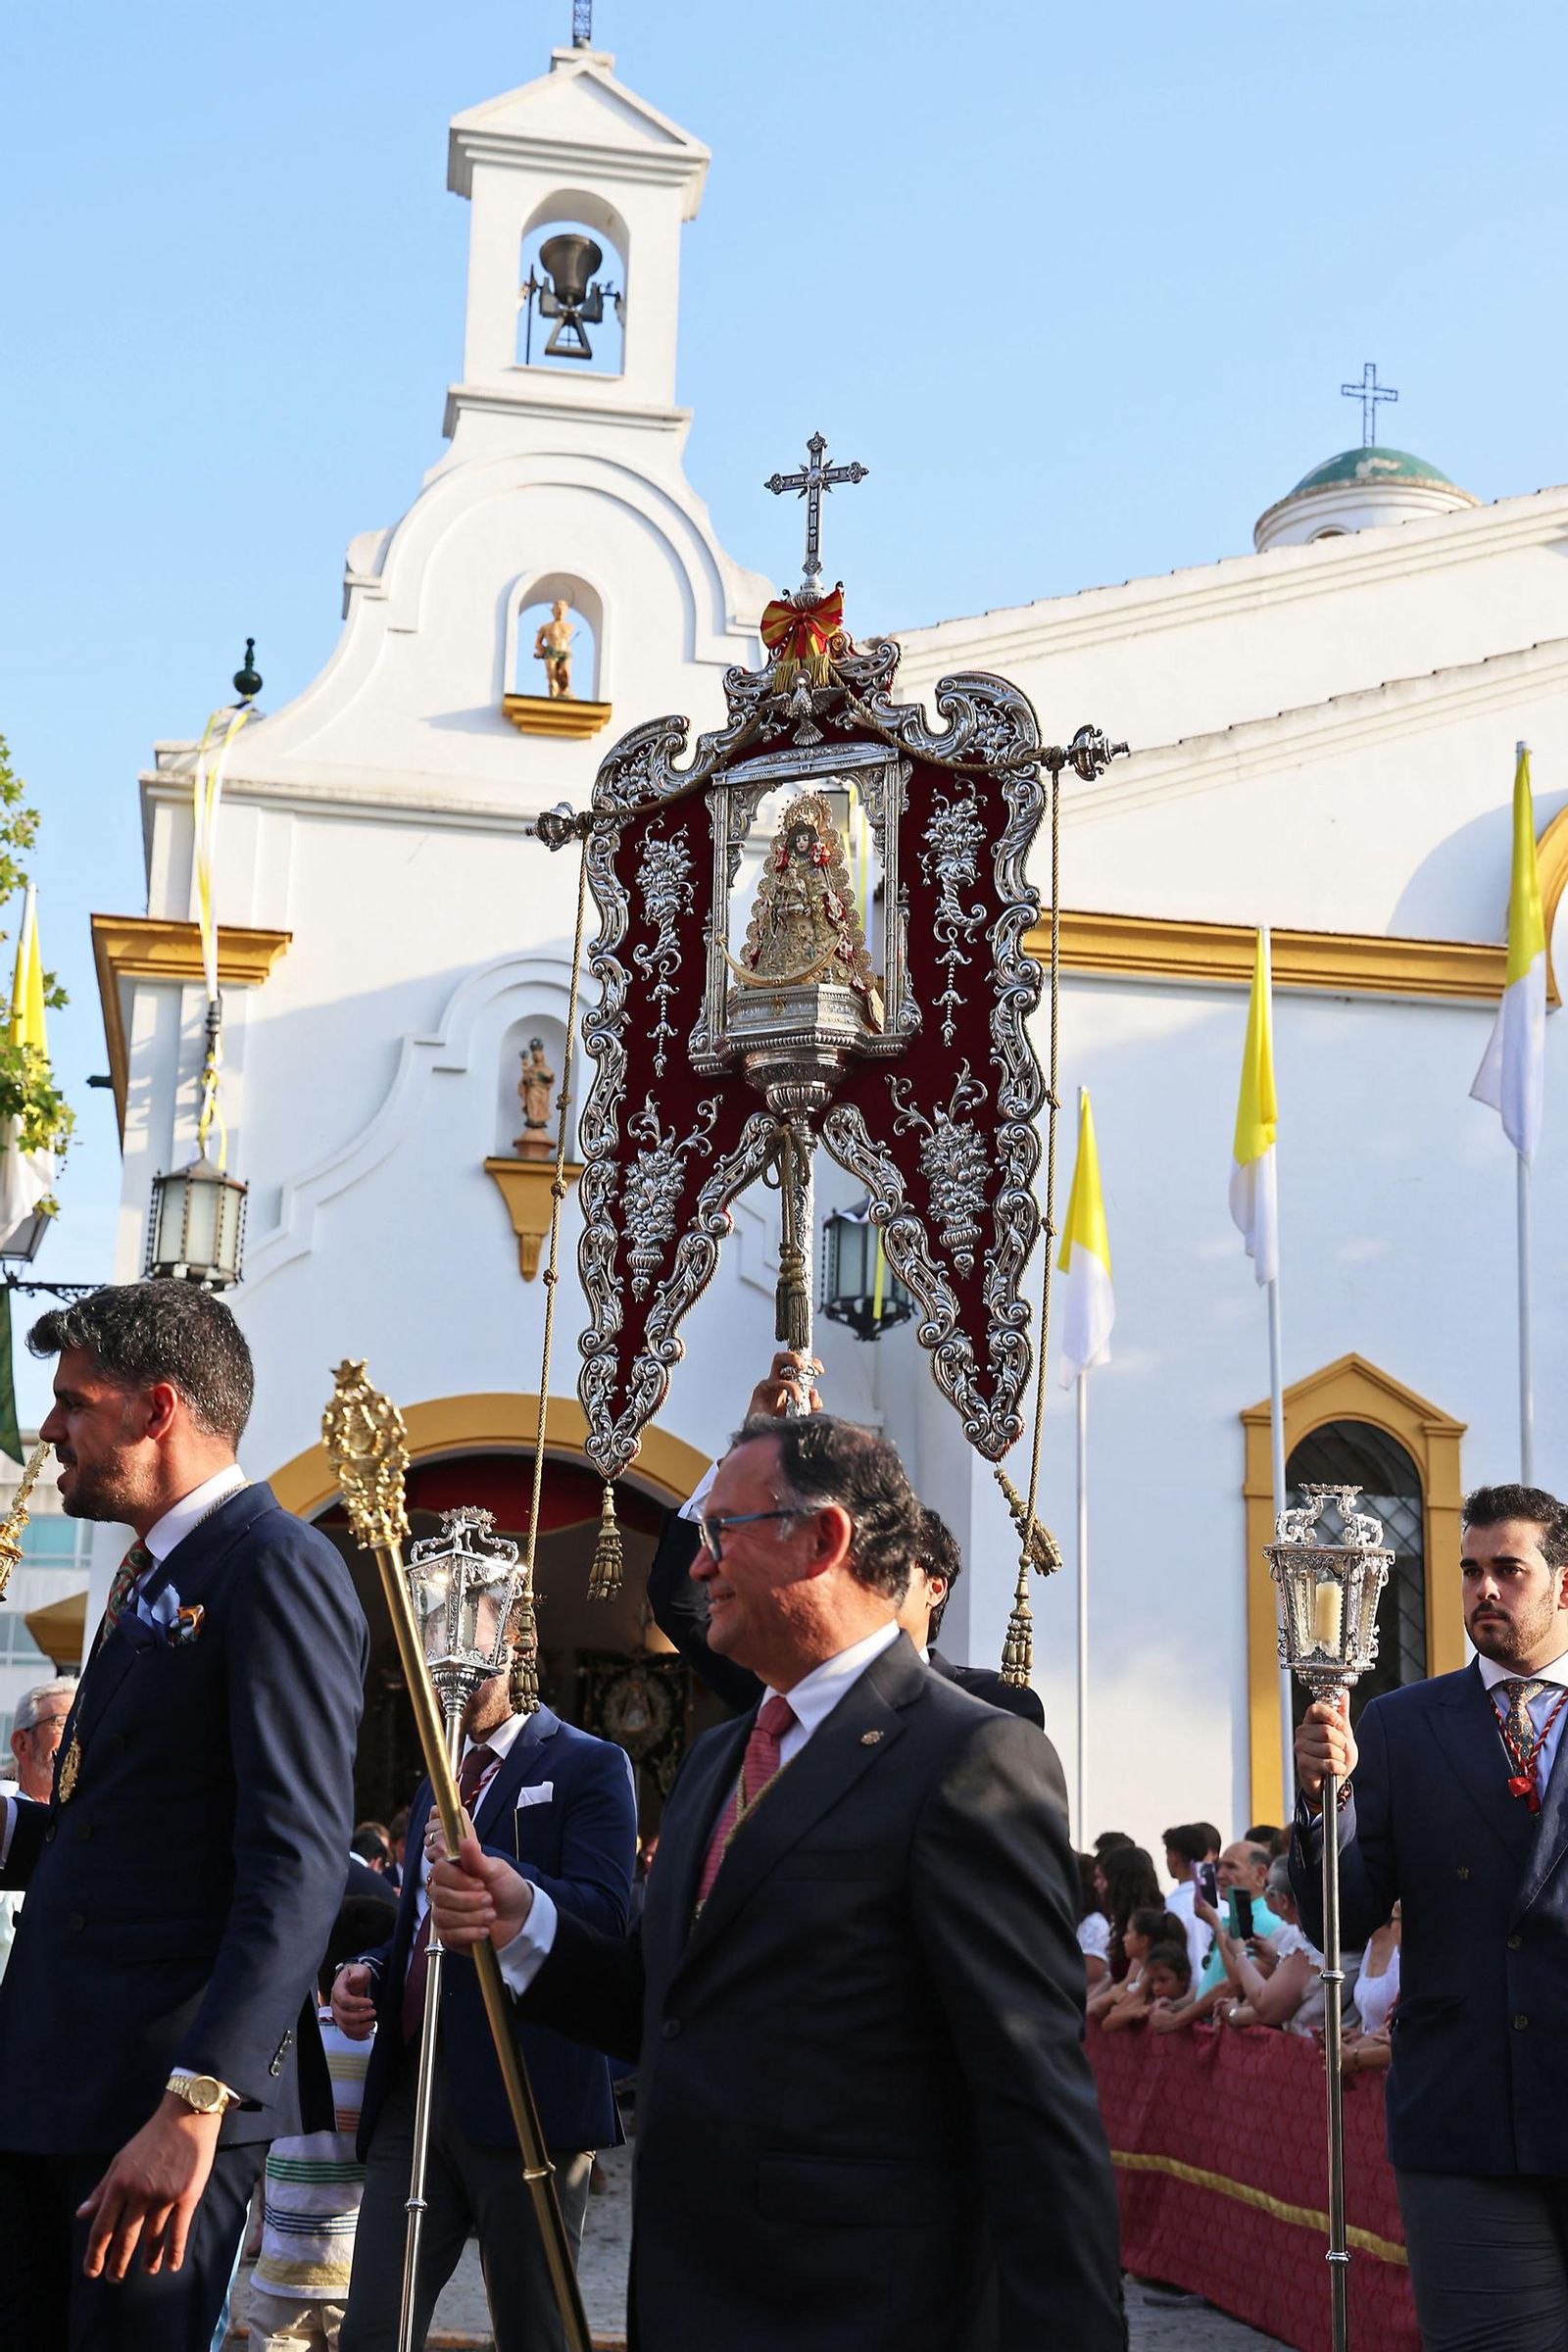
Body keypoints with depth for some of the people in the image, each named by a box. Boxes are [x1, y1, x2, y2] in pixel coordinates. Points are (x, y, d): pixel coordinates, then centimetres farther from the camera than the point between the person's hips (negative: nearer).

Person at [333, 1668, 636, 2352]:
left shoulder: (589, 1766, -1)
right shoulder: (437, 1786, 24)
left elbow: (605, 1917, -14)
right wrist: (369, 1971, 11)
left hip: (524, 2094, -6)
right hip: (413, 2088, 7)